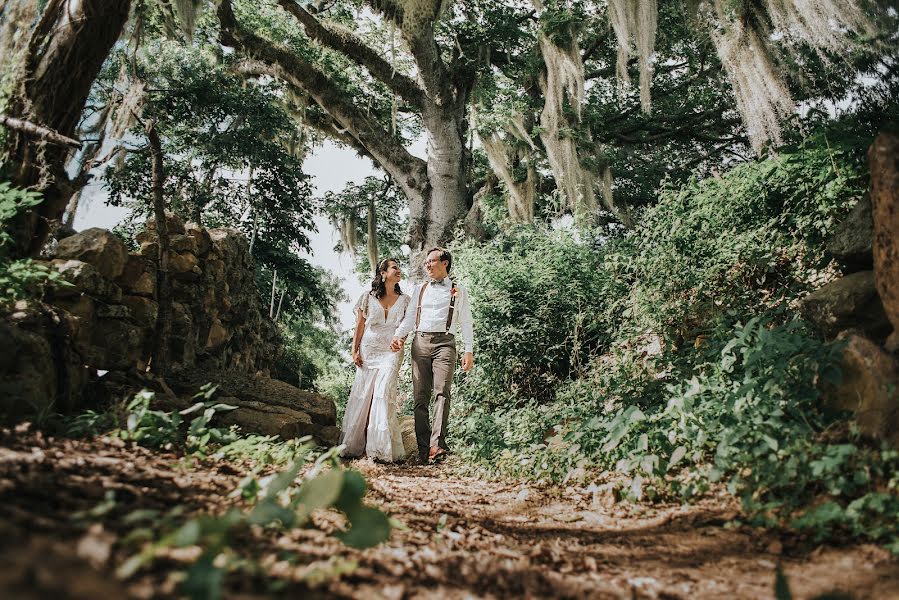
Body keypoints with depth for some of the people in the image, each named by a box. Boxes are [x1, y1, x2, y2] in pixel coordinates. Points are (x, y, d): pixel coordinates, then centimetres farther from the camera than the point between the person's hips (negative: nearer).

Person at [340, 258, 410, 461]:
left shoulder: (404, 300, 11)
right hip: (368, 351, 1)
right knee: (362, 395, -1)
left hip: (391, 352, -1)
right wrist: (354, 351, 0)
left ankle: (380, 448, -12)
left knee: (383, 393, -16)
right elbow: (359, 326, 7)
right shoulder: (368, 298, 8)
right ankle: (354, 445, 10)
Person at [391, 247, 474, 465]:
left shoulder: (458, 290, 13)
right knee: (420, 396, -2)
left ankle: (437, 445, -28)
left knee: (441, 392, -19)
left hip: (444, 342, -3)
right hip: (420, 342, 3)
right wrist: (398, 335, 2)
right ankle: (423, 449, -1)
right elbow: (409, 317, 20)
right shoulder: (419, 289, 21)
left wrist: (469, 350, 1)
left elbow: (465, 322, 10)